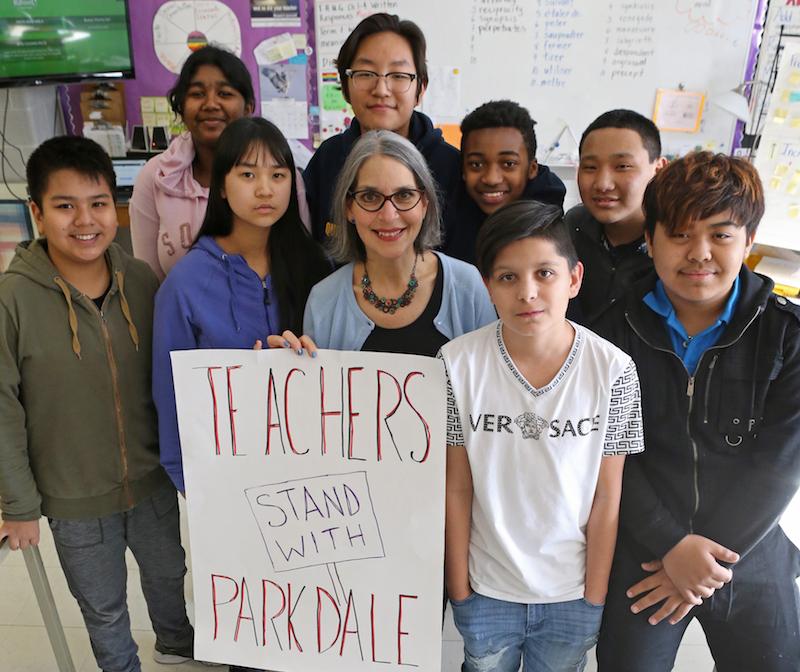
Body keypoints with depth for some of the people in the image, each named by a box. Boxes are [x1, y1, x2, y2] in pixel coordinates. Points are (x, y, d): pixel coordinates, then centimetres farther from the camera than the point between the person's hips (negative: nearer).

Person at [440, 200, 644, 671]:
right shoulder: (457, 363, -17)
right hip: (486, 591, 0)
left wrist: (595, 597, -2)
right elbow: (457, 488, -9)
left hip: (572, 595, 0)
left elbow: (607, 495, -7)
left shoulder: (614, 370, -16)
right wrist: (459, 588, -2)